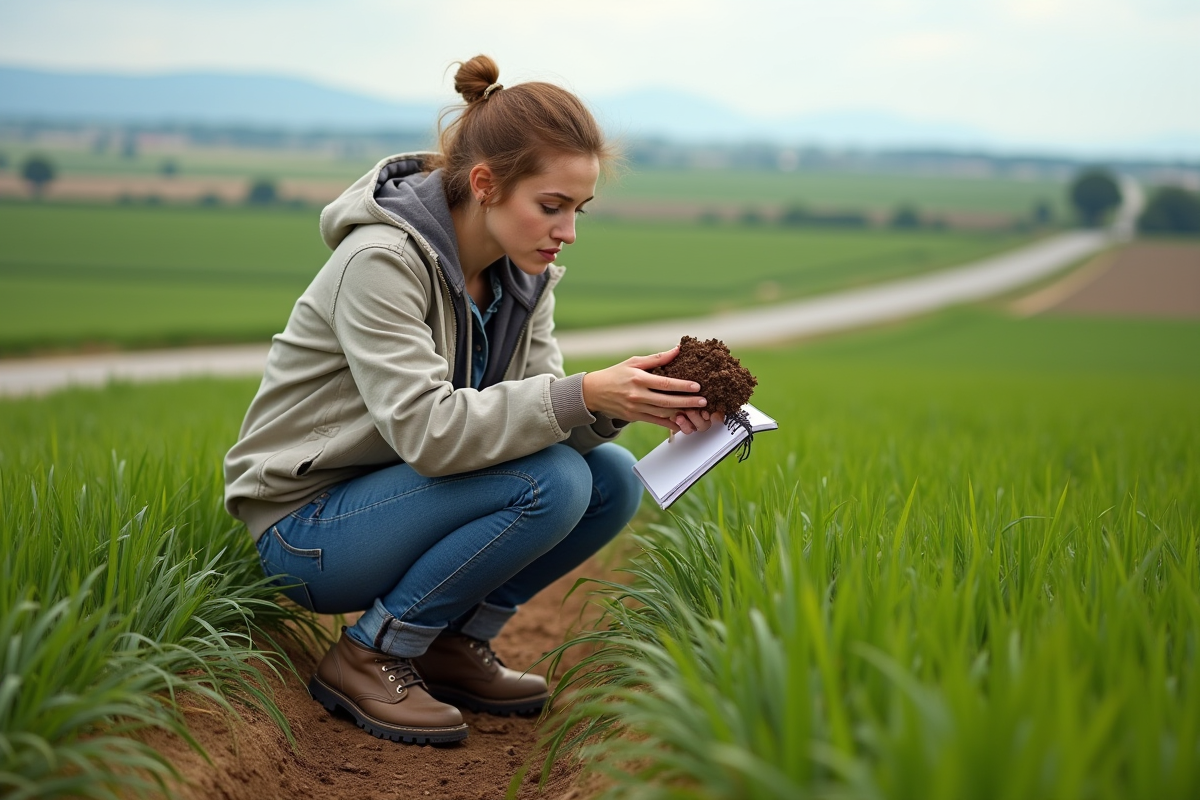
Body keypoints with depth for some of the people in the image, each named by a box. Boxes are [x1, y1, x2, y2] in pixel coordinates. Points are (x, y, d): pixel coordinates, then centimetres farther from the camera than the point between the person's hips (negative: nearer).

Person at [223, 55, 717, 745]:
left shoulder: (524, 272, 0)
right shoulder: (380, 260, -24)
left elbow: (534, 411, -5)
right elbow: (426, 429, -34)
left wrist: (624, 404, -25)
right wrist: (584, 396, -39)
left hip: (404, 498, 8)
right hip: (306, 526, -8)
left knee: (614, 478, -9)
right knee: (551, 481, -27)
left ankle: (454, 644, 5)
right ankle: (370, 656, -12)